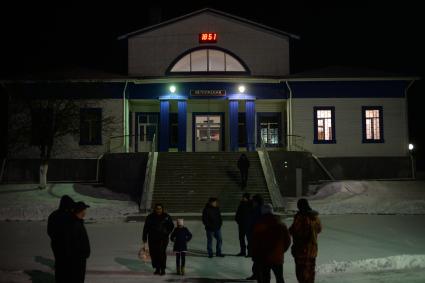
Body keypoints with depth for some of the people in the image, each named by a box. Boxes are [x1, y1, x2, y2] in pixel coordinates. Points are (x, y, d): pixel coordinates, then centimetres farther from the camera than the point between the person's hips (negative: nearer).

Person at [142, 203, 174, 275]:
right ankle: (157, 269, 16)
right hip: (152, 239, 2)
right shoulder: (150, 217, 5)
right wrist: (144, 238, 5)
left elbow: (171, 226, 13)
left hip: (163, 238, -2)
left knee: (162, 252, -16)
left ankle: (163, 269, -9)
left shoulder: (166, 217, 3)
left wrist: (166, 233, 0)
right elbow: (146, 227, 8)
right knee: (153, 253, 2)